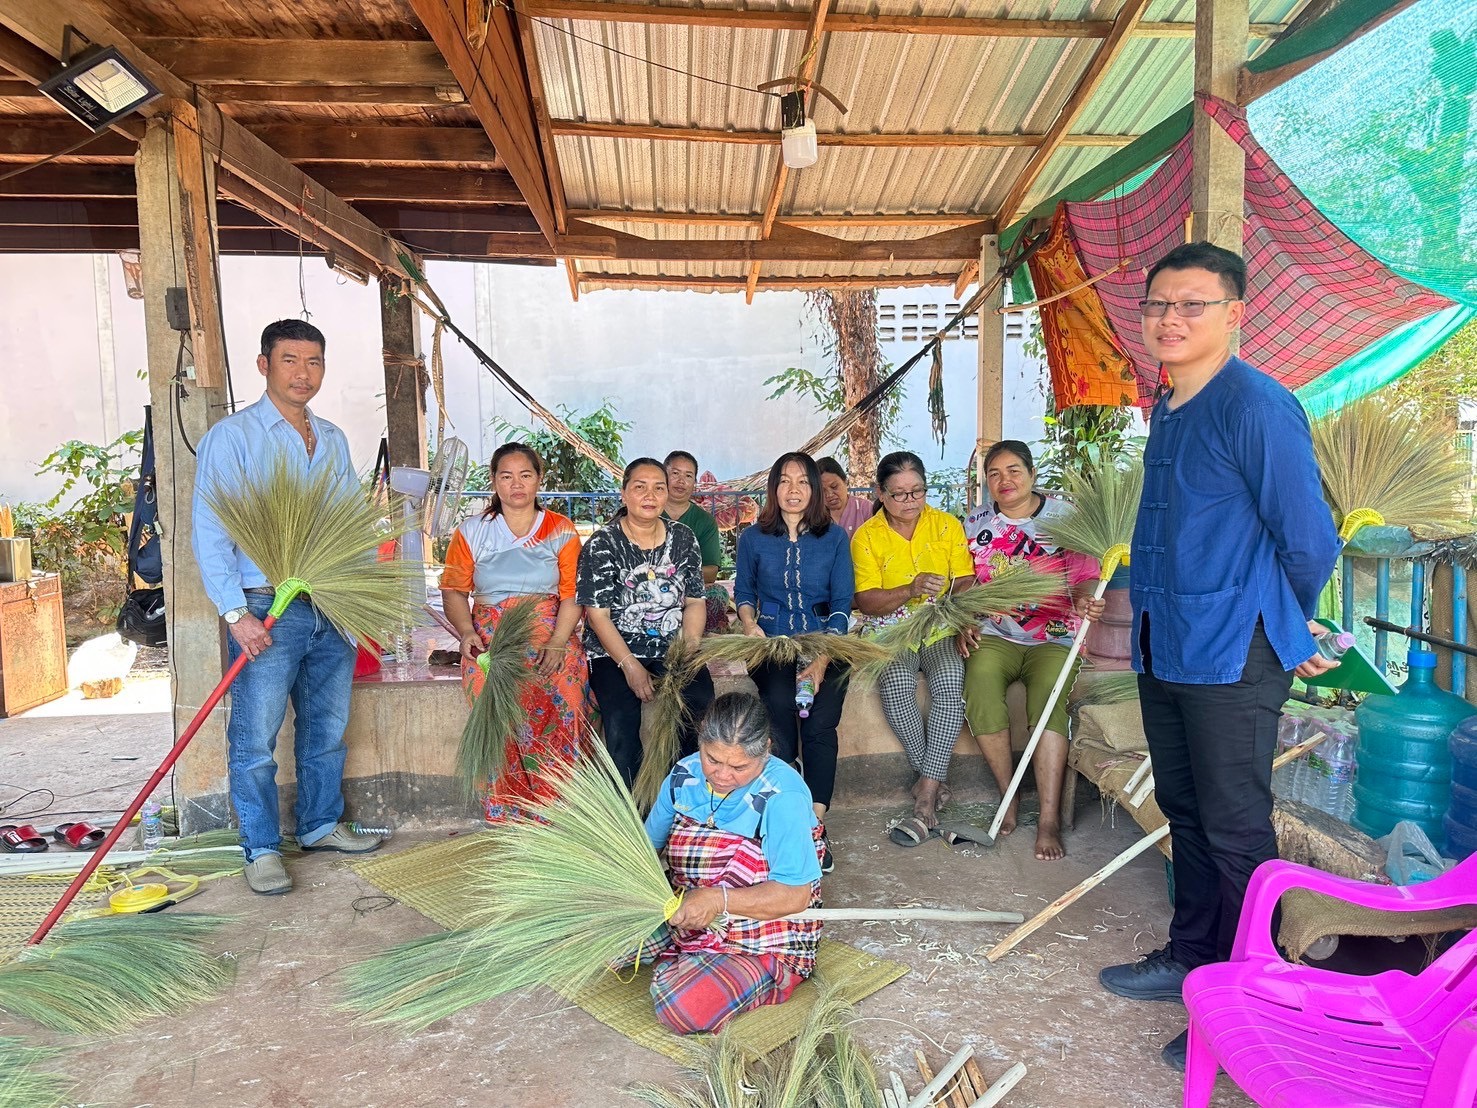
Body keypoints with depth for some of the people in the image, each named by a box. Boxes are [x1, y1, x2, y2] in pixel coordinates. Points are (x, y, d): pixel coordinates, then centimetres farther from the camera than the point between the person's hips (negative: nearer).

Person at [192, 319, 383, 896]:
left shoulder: (333, 440, 13)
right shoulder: (232, 436, -5)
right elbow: (210, 533, -10)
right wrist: (236, 613, -16)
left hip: (332, 609, 6)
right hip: (267, 611, -5)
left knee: (327, 729, 15)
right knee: (255, 739, 1)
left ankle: (321, 825, 31)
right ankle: (262, 849, 16)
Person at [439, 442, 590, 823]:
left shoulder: (561, 530, 11)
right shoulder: (471, 532, 14)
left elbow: (572, 593, 2)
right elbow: (453, 591, 8)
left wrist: (557, 642, -13)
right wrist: (466, 631, -11)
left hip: (551, 638, 0)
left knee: (560, 701, -24)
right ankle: (506, 820, -12)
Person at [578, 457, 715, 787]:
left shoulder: (682, 538, 8)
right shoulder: (602, 544, -3)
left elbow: (695, 602, 8)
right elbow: (598, 614, -7)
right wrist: (630, 666, -16)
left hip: (671, 648, 3)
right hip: (614, 651, -2)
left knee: (700, 704, -24)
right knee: (622, 727, -25)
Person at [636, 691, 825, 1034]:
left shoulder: (783, 797, -22)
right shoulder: (684, 775, -5)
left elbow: (795, 896, -22)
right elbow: (647, 846, 6)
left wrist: (719, 899, -33)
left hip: (763, 941, -6)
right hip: (686, 916, 7)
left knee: (681, 1008, -29)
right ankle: (687, 958, 8)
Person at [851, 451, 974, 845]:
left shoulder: (947, 525, 4)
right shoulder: (866, 536, -1)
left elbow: (966, 582, 0)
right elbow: (867, 601, -8)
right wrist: (911, 590, -26)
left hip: (941, 627, 1)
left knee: (950, 683, -29)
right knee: (895, 684, -31)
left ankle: (925, 801, -26)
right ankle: (933, 780, -13)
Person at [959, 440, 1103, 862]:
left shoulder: (1064, 517, 2)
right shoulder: (976, 522, 10)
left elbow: (1084, 575, -5)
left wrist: (1085, 600, -28)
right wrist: (965, 626, -2)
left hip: (1054, 636, -2)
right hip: (994, 634, 2)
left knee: (1049, 698, -29)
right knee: (980, 676, -29)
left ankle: (1049, 818, -23)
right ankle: (1008, 795, -14)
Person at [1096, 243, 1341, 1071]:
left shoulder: (1258, 407, -15)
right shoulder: (1169, 412, 11)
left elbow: (1309, 542, -13)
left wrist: (1282, 632, 1)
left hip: (1231, 659, -8)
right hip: (1165, 651, 8)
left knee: (1235, 832, 3)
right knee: (1186, 814, 19)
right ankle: (1191, 959, 35)